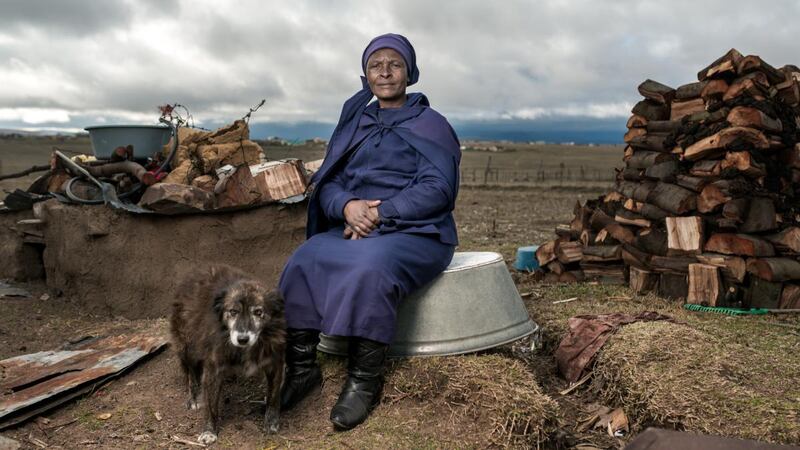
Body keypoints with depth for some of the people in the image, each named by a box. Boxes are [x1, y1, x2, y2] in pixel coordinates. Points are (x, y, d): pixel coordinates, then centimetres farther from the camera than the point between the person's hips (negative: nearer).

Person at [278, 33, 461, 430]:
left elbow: (438, 188, -11)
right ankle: (302, 368, -13)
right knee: (302, 264, -24)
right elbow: (327, 182, 8)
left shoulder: (430, 124, 2)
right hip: (353, 229, 5)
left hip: (416, 233, -4)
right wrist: (347, 206, -16)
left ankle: (364, 381, -22)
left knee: (369, 270, -37)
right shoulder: (354, 123, 17)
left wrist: (379, 214, -21)